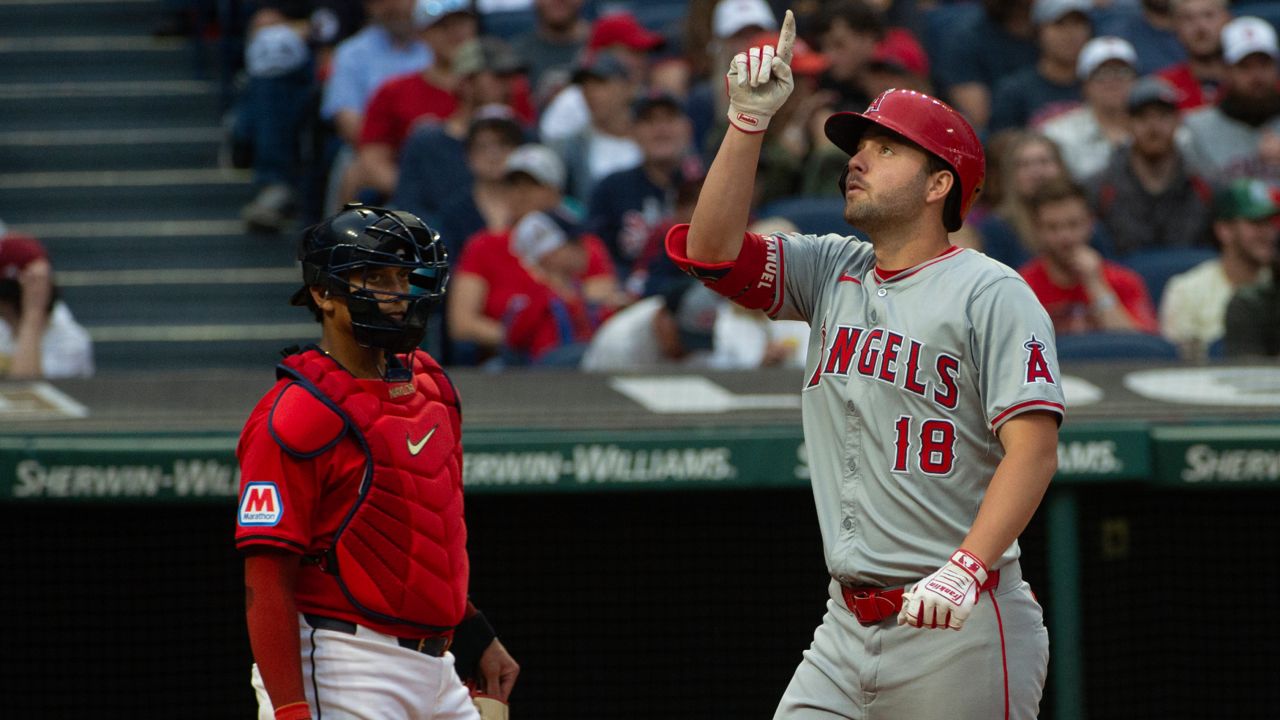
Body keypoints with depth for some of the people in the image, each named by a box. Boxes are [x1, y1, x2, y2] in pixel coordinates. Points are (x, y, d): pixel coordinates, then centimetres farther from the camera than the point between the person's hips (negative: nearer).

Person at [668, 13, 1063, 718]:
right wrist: (750, 120, -3)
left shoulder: (991, 293, -6)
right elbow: (711, 250, 4)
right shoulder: (832, 272, 15)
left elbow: (1033, 448, -14)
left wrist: (968, 568, -26)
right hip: (846, 626, 6)